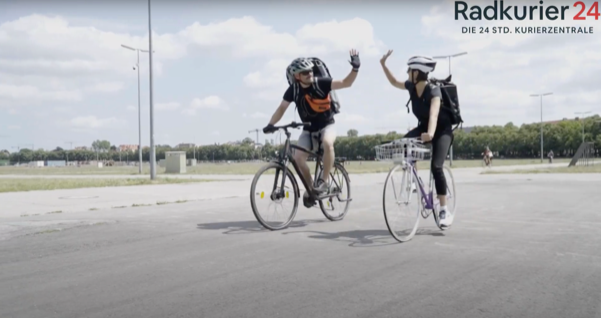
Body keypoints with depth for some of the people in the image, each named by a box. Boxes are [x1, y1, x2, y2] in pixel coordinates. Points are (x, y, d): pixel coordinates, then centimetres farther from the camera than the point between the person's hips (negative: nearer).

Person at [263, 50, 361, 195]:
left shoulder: (321, 83, -18)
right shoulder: (293, 90, -11)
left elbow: (346, 83, -20)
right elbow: (281, 108, -5)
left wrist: (355, 68, -36)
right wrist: (270, 124, -19)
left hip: (327, 125, -3)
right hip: (308, 130, 3)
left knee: (327, 143, -37)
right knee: (298, 158, -17)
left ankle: (324, 180, -22)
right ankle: (310, 188, 4)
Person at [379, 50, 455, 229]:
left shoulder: (433, 90, -29)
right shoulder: (411, 86, -10)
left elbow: (434, 114, -46)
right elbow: (394, 82, 11)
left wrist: (430, 133, -64)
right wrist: (383, 64, 0)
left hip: (442, 129, -6)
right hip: (423, 127, 6)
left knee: (436, 166, -22)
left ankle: (444, 211, -14)